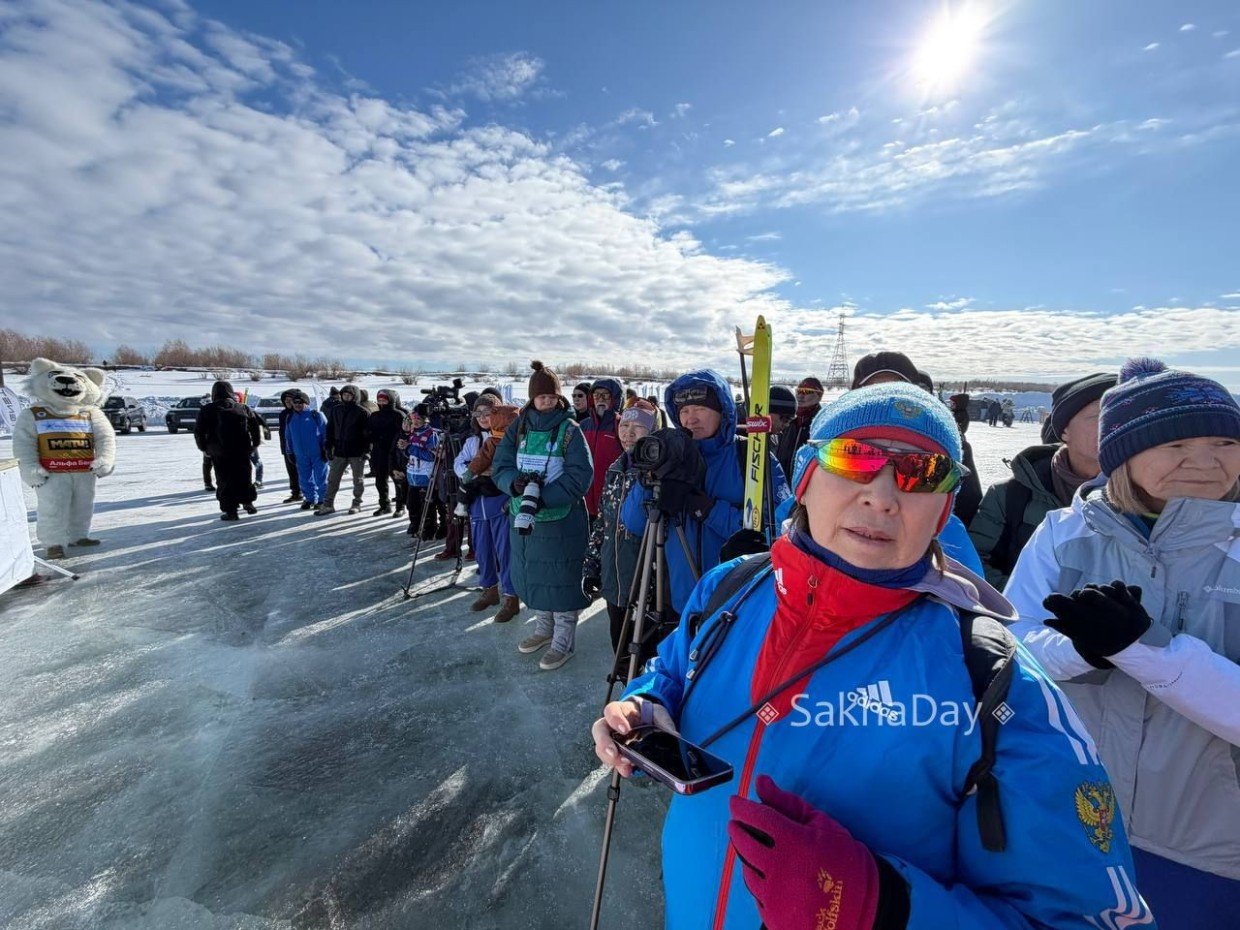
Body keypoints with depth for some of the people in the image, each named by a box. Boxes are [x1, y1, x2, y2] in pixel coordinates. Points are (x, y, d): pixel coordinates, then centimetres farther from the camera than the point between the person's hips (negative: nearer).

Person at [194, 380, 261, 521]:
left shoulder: (207, 410, -2)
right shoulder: (243, 408, 3)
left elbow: (199, 431, -1)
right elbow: (255, 427, 6)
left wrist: (204, 447, 10)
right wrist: (255, 444, 13)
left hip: (219, 453, -2)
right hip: (242, 451, 2)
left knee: (224, 480, 4)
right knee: (244, 477, 16)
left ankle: (230, 510, 3)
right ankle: (248, 502, 18)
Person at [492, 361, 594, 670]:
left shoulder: (570, 429, -8)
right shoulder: (518, 427, 5)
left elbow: (580, 475, -15)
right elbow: (500, 467, 3)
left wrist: (544, 496, -25)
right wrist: (516, 483, -20)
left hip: (562, 519, -5)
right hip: (521, 517, 5)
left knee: (561, 580, 4)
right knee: (530, 575, 18)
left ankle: (564, 642, 22)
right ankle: (543, 627, 40)